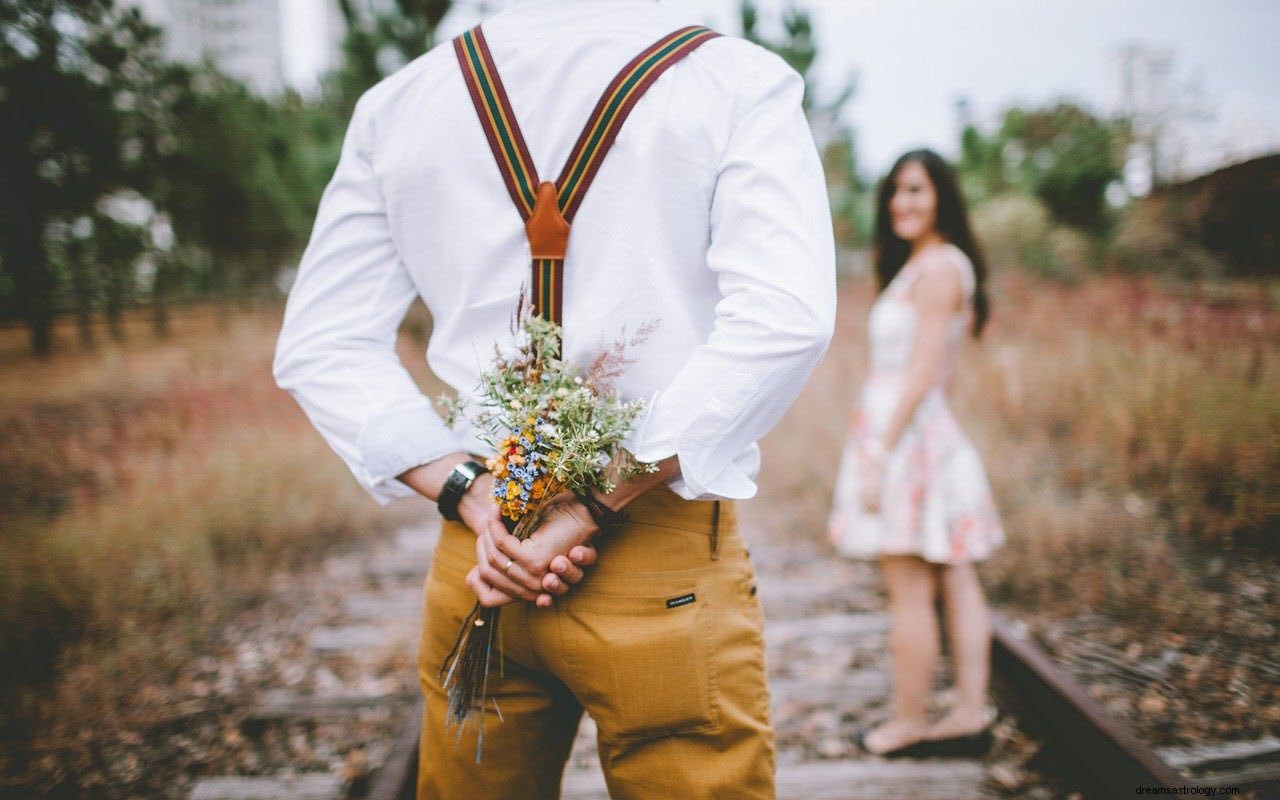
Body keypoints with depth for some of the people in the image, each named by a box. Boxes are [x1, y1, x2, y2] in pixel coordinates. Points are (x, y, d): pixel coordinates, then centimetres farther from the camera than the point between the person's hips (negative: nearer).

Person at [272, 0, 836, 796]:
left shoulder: (396, 103, 7)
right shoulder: (740, 80, -3)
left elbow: (319, 347, 3)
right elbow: (783, 321, -18)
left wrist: (474, 498, -5)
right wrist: (596, 508, -15)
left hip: (477, 554, 4)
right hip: (668, 567, -3)